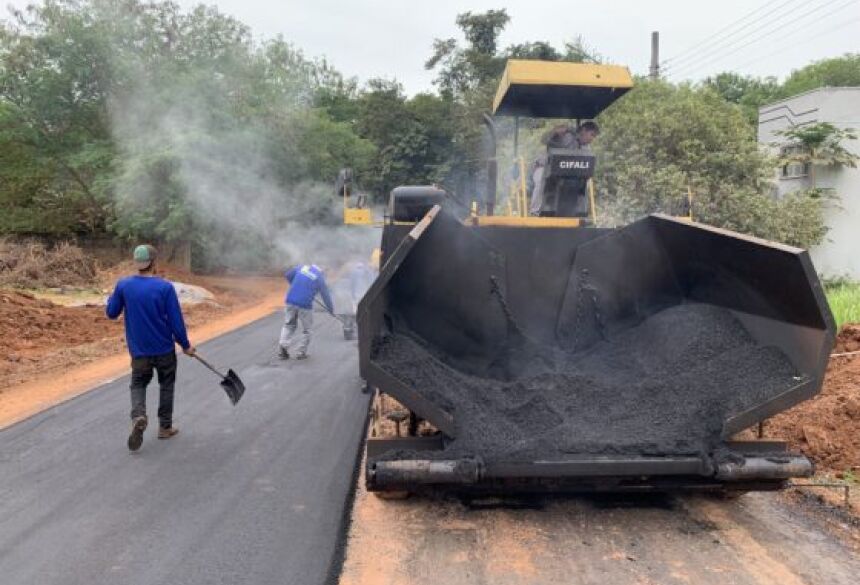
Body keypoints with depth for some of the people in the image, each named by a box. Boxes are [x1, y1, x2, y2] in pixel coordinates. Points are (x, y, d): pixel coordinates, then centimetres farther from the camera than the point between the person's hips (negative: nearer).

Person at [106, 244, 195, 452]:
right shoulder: (165, 287, -16)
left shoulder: (123, 285, -8)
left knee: (138, 384, 17)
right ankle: (165, 427, 25)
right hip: (164, 349, -2)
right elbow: (176, 320, -13)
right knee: (166, 385, 17)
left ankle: (138, 416, -11)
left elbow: (111, 313, 4)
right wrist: (185, 345, 0)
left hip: (139, 350, 2)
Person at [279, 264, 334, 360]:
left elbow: (287, 275, 20)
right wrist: (331, 309, 19)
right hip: (305, 304, -3)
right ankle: (301, 353, 14)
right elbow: (326, 295, 6)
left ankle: (284, 346, 1)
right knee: (306, 329, 14)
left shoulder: (302, 267, 12)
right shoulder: (320, 278, 4)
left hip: (290, 300, 3)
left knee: (289, 325, 19)